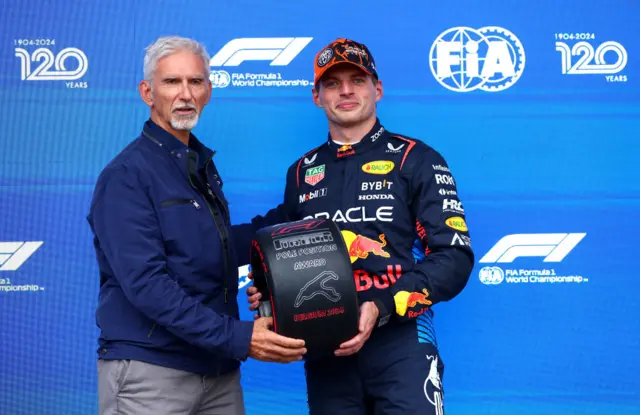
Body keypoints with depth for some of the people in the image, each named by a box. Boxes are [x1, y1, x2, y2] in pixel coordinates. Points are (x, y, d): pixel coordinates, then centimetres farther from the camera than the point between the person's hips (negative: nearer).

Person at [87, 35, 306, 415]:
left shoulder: (203, 163, 11)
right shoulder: (127, 174, -13)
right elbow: (147, 283, -22)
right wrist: (237, 338, -25)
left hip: (220, 368, 7)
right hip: (151, 370, -7)